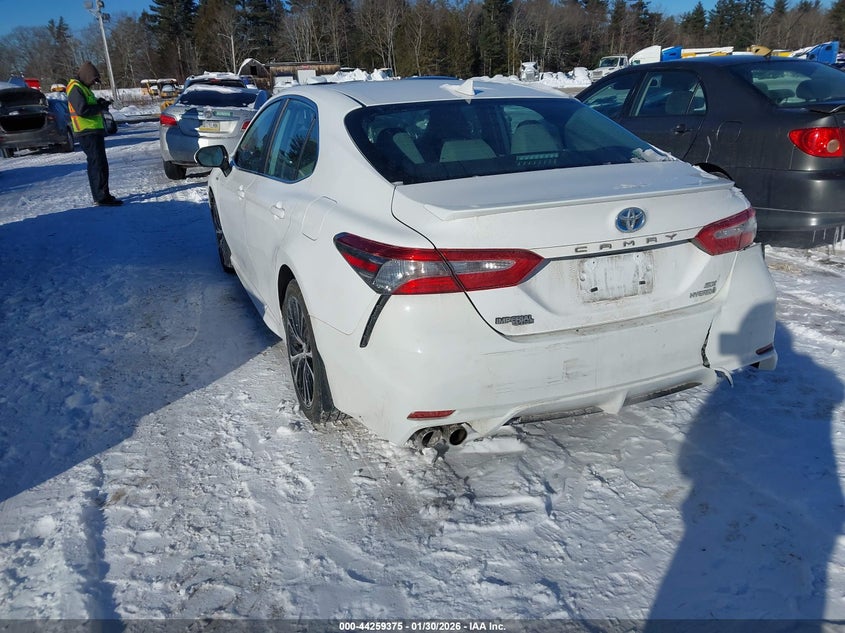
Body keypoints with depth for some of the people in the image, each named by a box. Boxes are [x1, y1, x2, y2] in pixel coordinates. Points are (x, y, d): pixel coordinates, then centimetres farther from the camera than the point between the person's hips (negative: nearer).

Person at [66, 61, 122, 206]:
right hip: (88, 132, -11)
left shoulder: (82, 87, 20)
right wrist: (100, 107, -12)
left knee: (94, 164, 14)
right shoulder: (75, 88, -11)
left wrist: (99, 103, 7)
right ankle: (102, 197, -15)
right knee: (99, 164, -13)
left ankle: (99, 196, 21)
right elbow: (82, 109, -22)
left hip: (92, 132, 11)